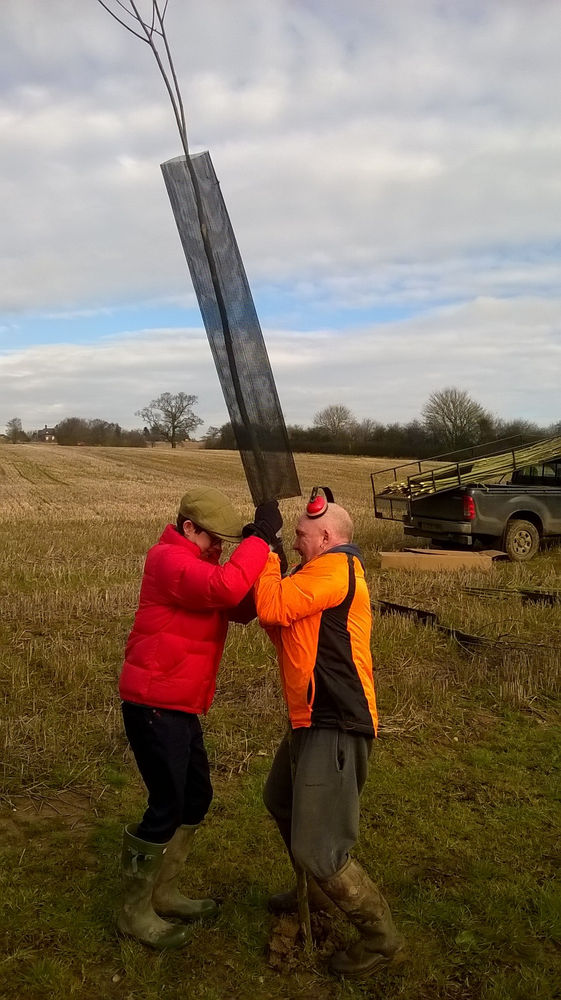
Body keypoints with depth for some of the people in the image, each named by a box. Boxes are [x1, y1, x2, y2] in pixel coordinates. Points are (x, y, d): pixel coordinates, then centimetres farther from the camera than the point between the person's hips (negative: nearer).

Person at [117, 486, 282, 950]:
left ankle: (163, 893, 32)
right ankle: (135, 912, 16)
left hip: (179, 706, 10)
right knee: (167, 807, -2)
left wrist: (265, 561, -8)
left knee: (196, 796, 17)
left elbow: (241, 607, 7)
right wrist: (260, 537, -27)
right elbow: (225, 587, -36)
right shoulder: (169, 560, -18)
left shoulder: (196, 564, 14)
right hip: (154, 705, -10)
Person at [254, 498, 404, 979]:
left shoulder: (334, 566, -15)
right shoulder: (328, 573, 16)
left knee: (318, 849, -8)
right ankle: (314, 894, 48)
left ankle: (382, 938, 13)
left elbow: (273, 609, -22)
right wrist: (268, 562, 6)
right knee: (282, 801, 29)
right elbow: (290, 636, 14)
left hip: (336, 728, -11)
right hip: (313, 722, 11)